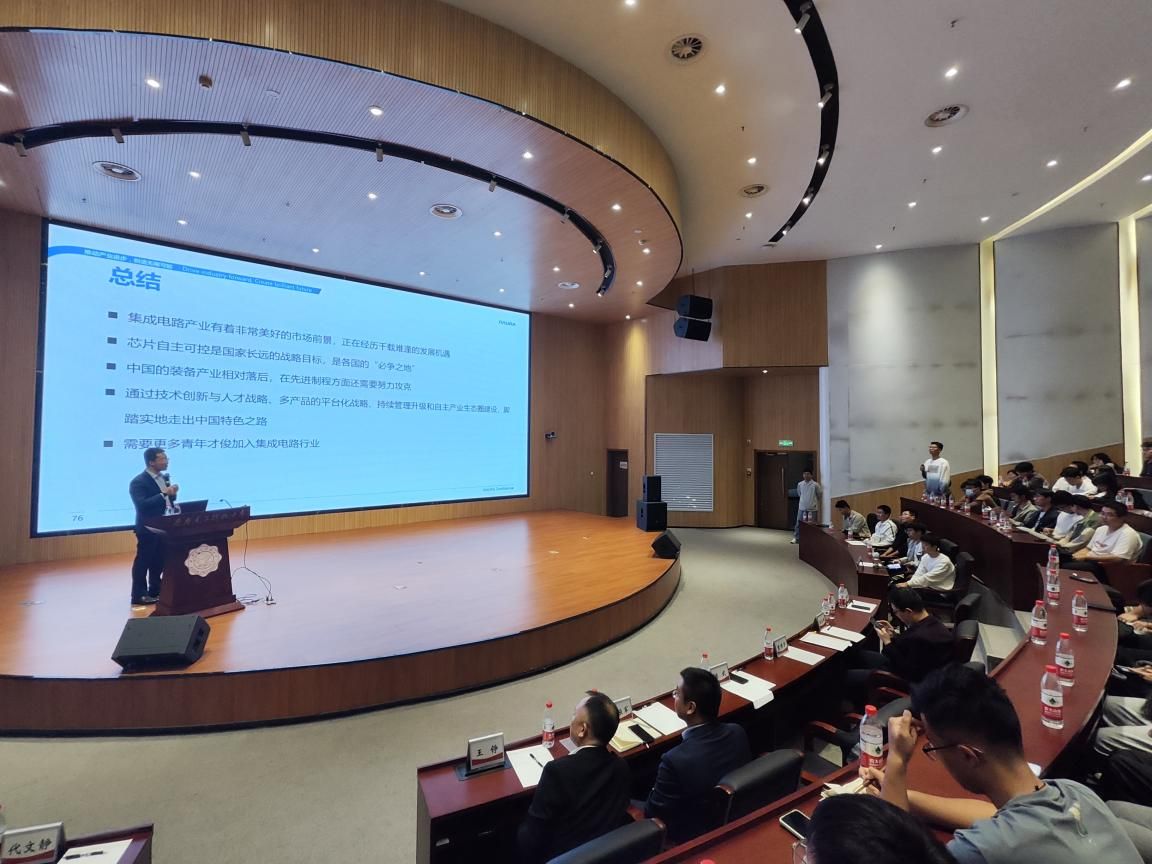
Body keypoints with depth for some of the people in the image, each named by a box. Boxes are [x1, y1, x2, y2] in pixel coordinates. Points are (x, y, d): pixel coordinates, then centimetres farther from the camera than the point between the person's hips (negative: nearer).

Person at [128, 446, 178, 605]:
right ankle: (139, 595, 14)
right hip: (148, 529, -8)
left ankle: (155, 592, 27)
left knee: (160, 562, 16)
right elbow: (142, 505, -26)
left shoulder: (164, 477, 9)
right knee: (143, 562, 3)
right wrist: (164, 494, -30)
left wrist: (172, 494, -6)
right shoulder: (138, 482, -16)